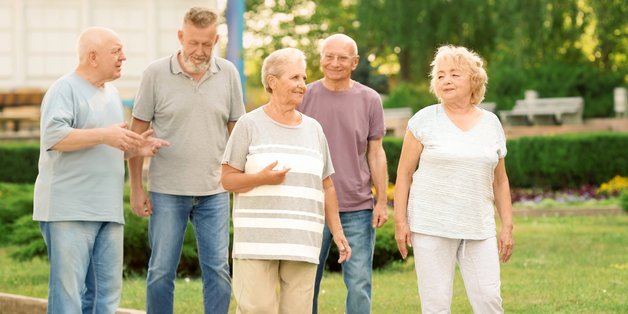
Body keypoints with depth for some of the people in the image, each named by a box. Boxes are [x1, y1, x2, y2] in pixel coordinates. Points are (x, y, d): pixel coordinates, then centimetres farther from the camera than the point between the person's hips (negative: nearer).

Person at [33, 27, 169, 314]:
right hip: (69, 211, -8)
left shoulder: (111, 94, 20)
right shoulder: (65, 90, -6)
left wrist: (134, 148, 9)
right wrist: (103, 135, -22)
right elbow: (53, 136, -20)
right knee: (68, 290, -9)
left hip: (108, 212, 8)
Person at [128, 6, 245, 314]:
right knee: (161, 271, 4)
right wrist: (136, 188, -2)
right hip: (167, 192, -2)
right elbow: (137, 132, 0)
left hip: (215, 192, 2)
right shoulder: (156, 73, -5)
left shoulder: (228, 74, 2)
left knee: (218, 271, 2)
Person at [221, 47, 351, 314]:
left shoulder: (313, 129, 14)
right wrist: (262, 178, -17)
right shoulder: (250, 125, 2)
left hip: (302, 242, 4)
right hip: (257, 240, -4)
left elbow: (327, 186, 18)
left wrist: (337, 231, 10)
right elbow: (228, 179, 0)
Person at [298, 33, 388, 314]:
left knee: (359, 285, -3)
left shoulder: (369, 100, 5)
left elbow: (375, 153, 8)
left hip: (358, 208, 0)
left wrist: (382, 201, 2)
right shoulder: (305, 97, 3)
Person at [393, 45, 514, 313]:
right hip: (431, 227, -2)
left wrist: (507, 226, 10)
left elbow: (500, 181, 15)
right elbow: (404, 173, 2)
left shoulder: (491, 123, 10)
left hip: (479, 228, 3)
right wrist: (400, 221, -5)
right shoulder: (425, 120, 1)